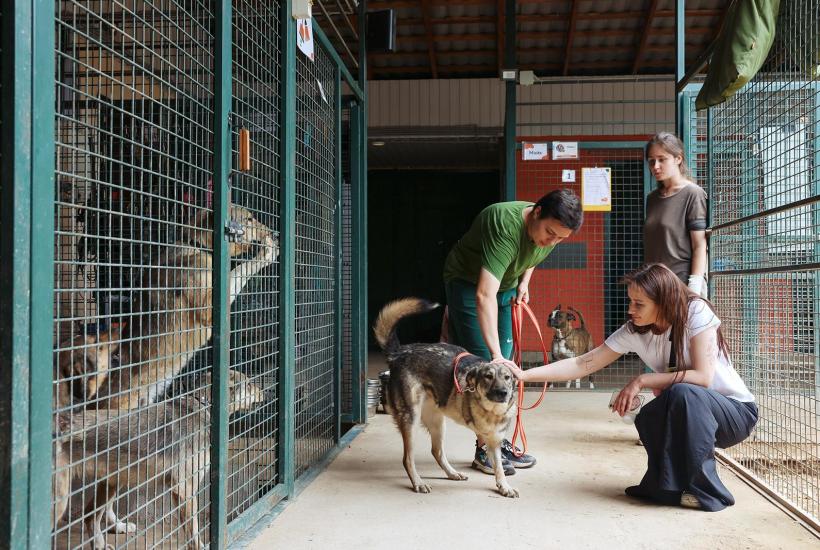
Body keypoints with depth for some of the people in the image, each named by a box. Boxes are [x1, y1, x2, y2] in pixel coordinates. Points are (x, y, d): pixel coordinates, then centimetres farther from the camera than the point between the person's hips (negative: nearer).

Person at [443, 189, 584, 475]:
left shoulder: (551, 230, -14)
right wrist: (496, 354, -52)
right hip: (467, 282, -7)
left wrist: (524, 282, -6)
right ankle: (484, 449, -4)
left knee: (503, 365, 4)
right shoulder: (505, 225, -38)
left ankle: (498, 440, 13)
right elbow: (484, 295, -46)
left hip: (506, 286, 7)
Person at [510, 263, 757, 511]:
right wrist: (524, 374, -20)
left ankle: (704, 490, -19)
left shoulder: (696, 312, -22)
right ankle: (667, 482, 1)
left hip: (736, 411, -4)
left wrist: (642, 381, -27)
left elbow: (703, 377, -28)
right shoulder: (633, 332, -9)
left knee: (684, 393, -34)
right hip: (688, 411, 4)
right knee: (648, 419, -26)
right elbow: (582, 364, -11)